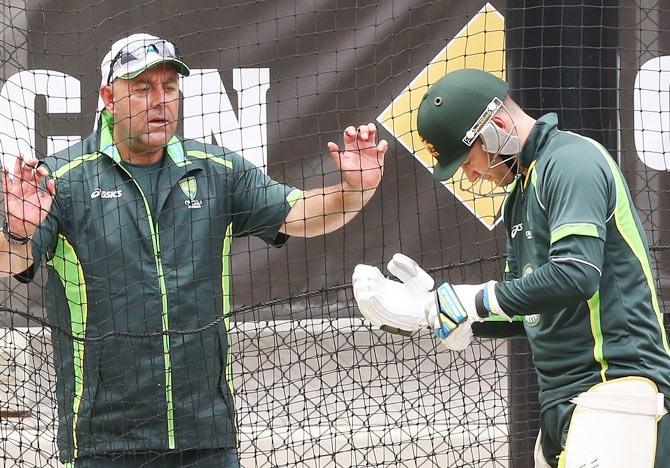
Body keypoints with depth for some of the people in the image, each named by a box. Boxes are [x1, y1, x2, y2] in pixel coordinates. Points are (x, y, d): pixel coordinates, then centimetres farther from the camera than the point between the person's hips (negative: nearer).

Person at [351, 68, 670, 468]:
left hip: (617, 386, -9)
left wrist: (478, 301, -12)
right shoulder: (520, 193, 22)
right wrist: (431, 308, 15)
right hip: (560, 404, 9)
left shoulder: (572, 161, -9)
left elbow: (576, 274, -21)